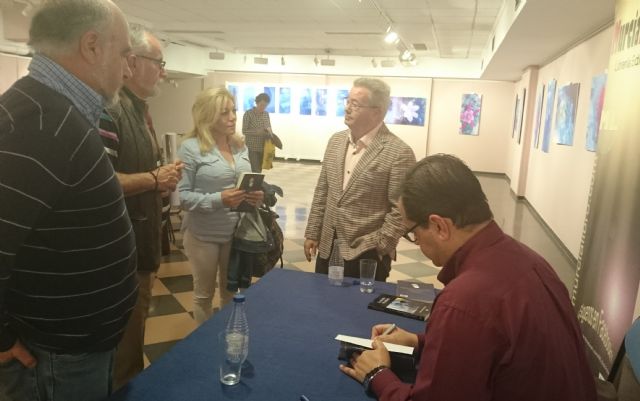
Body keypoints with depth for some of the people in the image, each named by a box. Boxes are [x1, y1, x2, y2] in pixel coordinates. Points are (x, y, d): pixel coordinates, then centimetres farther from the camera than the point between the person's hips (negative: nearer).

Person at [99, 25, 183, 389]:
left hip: (143, 247, 10)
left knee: (134, 338, 25)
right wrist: (155, 179, -17)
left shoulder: (140, 110, 14)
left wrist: (163, 182, 5)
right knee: (122, 353, 6)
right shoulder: (108, 110, -20)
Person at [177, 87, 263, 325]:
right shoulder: (191, 147, -12)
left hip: (237, 232, 5)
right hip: (203, 235, -5)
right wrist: (218, 200, -27)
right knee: (204, 294, 15)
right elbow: (183, 197, -14)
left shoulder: (240, 145, 6)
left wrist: (255, 196, -8)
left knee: (232, 292, 20)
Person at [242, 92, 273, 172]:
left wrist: (269, 131, -9)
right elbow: (244, 131, -10)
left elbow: (269, 128, 15)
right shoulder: (248, 114, -8)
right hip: (252, 148, -6)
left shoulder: (266, 114, 8)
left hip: (263, 147, 6)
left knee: (259, 170, 10)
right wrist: (257, 132, -23)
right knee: (255, 171, -11)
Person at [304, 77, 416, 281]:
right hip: (327, 248, 6)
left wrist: (378, 248, -14)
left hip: (367, 255, -6)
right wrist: (312, 233, 8)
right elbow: (322, 191, 10)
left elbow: (400, 209, -13)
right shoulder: (336, 140, 6)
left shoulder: (399, 153, -14)